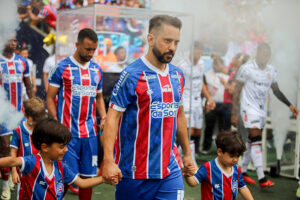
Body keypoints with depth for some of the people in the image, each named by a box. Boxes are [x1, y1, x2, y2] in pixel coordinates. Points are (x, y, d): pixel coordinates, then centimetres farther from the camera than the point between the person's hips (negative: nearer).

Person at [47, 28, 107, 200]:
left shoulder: (97, 70, 12)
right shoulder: (62, 68, -3)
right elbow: (50, 98, -1)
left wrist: (103, 116, 2)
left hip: (90, 132, 5)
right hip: (68, 132, -4)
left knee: (88, 176, 9)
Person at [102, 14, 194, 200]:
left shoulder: (178, 75, 9)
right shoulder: (132, 75, -11)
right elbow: (113, 117, -13)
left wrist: (187, 153, 22)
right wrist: (108, 161, -21)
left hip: (169, 170, 5)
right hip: (135, 171, -5)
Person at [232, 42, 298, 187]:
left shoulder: (271, 70, 9)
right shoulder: (247, 69, -10)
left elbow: (276, 90, 19)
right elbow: (237, 92, -8)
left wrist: (290, 105, 10)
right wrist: (234, 113, -10)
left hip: (262, 110, 7)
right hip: (249, 108, -7)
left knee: (252, 141, 10)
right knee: (256, 141, -14)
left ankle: (243, 172, 23)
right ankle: (261, 178, -18)